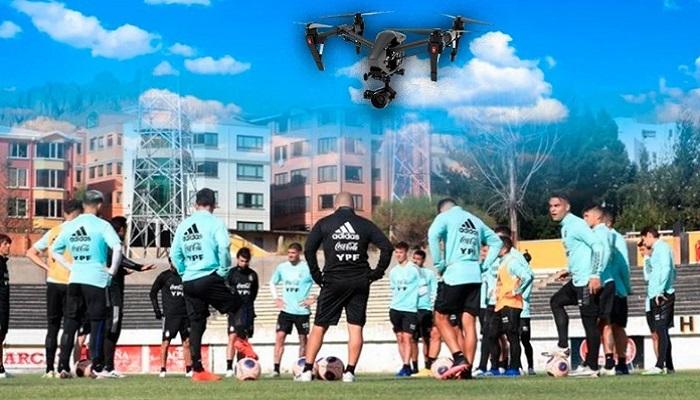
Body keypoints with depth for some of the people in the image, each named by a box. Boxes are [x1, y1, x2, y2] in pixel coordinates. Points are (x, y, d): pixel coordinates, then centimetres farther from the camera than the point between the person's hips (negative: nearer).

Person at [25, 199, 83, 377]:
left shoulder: (52, 232, 9)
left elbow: (31, 253, 10)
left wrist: (47, 267, 7)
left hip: (53, 283, 4)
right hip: (72, 283, -4)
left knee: (52, 327, 8)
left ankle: (49, 368, 5)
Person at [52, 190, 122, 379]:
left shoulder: (69, 226, 9)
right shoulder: (102, 225, -7)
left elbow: (54, 251, 16)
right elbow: (117, 247, -21)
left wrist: (71, 267, 15)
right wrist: (113, 270, -10)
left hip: (74, 280, 5)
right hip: (96, 279, -4)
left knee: (70, 324, 9)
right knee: (97, 324, 3)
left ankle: (63, 367, 6)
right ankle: (97, 367, 1)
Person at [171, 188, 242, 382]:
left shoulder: (183, 225, 11)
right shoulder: (215, 222, -4)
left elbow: (175, 253, 10)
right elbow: (223, 247, -17)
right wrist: (224, 271, -5)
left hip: (189, 282, 5)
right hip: (210, 279, -5)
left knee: (196, 325, 7)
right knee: (238, 307, 11)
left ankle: (197, 370, 7)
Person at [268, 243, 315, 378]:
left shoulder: (308, 268, -7)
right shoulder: (282, 267, 5)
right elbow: (272, 283, 22)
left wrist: (313, 299, -10)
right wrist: (275, 298, 9)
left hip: (302, 310, -3)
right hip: (286, 310, 3)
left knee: (303, 339, 5)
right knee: (280, 336, -9)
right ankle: (276, 369, -10)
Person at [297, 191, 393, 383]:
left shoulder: (324, 223, 5)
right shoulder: (365, 224, 7)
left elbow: (309, 249, -4)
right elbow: (387, 247, 0)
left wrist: (317, 275, 2)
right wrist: (377, 273, 5)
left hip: (333, 281, -1)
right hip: (360, 282, 1)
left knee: (319, 327, 5)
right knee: (356, 327, 4)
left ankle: (307, 370, 1)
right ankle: (349, 372, -3)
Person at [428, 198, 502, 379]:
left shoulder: (445, 216, 4)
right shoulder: (475, 220, 20)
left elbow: (433, 235, -16)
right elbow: (496, 242, 22)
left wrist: (439, 264, -9)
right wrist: (484, 265, 16)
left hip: (454, 275, -5)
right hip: (475, 276, 5)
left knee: (441, 317, 5)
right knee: (469, 323, 5)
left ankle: (459, 358, -11)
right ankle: (467, 369, -1)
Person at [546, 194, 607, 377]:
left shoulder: (576, 224, -11)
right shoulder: (565, 227, 17)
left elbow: (597, 246, -20)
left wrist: (595, 275, -24)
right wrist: (569, 272, 21)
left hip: (586, 281, -10)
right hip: (577, 280, 10)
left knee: (590, 322, -6)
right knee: (556, 301, 19)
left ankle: (592, 367, -3)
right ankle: (563, 346, 16)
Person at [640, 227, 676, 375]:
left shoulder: (662, 247, -6)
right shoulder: (658, 249, 22)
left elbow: (667, 268, -18)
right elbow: (672, 271, 23)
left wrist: (660, 291, -21)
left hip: (661, 296, -10)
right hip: (657, 297, 10)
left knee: (661, 329, -15)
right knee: (661, 330, 10)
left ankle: (660, 365, -21)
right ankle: (668, 365, 11)